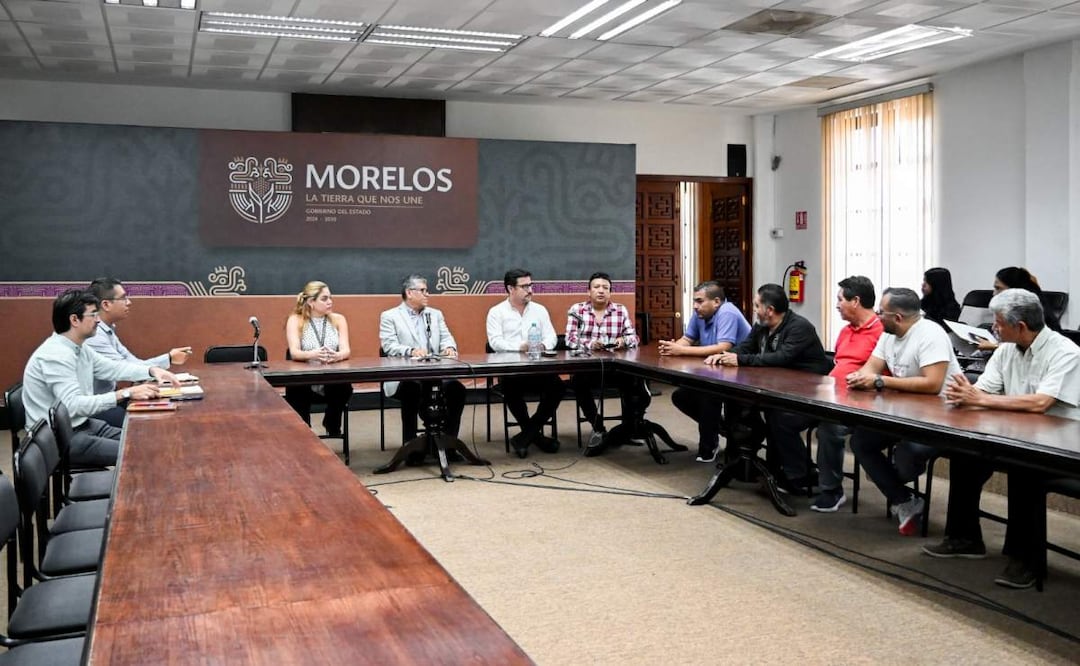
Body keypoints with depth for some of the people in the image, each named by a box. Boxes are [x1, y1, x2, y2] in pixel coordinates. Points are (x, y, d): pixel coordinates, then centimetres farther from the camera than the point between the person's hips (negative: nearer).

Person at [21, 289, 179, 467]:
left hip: (82, 424, 9)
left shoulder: (79, 348, 5)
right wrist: (126, 394, -32)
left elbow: (111, 368, 17)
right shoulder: (56, 355, -23)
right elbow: (73, 405, -30)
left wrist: (152, 370, 2)